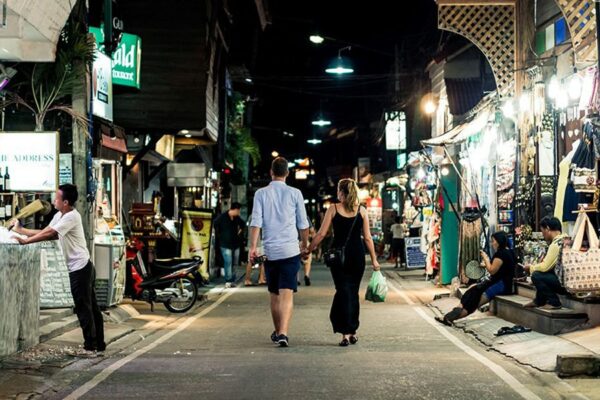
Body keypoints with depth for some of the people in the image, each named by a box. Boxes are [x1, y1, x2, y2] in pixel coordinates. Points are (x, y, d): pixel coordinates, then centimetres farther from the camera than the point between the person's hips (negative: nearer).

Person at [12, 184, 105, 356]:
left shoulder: (72, 217, -17)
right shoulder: (59, 216, 13)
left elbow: (48, 234, -22)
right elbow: (46, 232, 13)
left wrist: (25, 241, -17)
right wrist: (21, 230, 11)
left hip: (80, 268, -10)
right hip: (82, 268, 10)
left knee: (84, 309, -3)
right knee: (91, 308, 12)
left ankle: (90, 347, 3)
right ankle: (99, 345, 18)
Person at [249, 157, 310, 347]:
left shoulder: (261, 194, 2)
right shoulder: (295, 193, 1)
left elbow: (256, 223, -6)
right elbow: (303, 224, 6)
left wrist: (252, 246, -5)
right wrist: (305, 244, 20)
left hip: (270, 250, 2)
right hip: (290, 250, -2)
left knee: (274, 295, 15)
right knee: (287, 294, -6)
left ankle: (277, 332, 28)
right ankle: (283, 333, -20)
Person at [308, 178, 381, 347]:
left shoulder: (333, 209, -3)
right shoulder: (361, 211, 1)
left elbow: (321, 234, -5)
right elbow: (367, 237, 0)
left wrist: (309, 250, 5)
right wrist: (374, 259, 7)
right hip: (357, 254, 2)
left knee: (343, 291, 1)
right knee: (353, 292, 14)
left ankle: (346, 333, -8)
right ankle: (353, 331, 19)